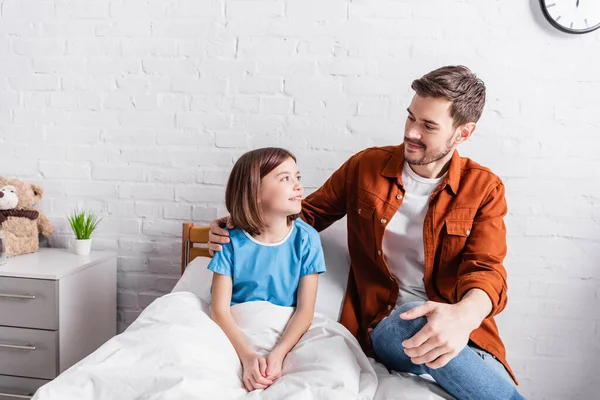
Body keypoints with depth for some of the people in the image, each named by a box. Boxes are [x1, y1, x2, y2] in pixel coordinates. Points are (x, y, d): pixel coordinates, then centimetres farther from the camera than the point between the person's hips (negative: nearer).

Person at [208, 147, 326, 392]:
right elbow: (220, 310, -11)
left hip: (286, 333, 1)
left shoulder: (306, 238, -7)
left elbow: (305, 310, -10)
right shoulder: (232, 242, -8)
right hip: (237, 336, 0)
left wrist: (278, 353, -25)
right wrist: (247, 356, -27)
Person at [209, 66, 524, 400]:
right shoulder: (366, 166, 4)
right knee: (417, 321, -35)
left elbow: (486, 269, -11)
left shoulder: (484, 188, 1)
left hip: (458, 329, -1)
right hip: (387, 323, 2)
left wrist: (464, 315, -36)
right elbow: (309, 213, 14)